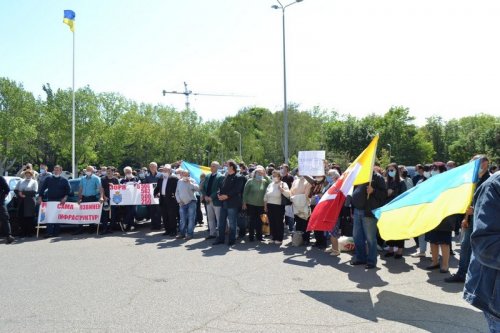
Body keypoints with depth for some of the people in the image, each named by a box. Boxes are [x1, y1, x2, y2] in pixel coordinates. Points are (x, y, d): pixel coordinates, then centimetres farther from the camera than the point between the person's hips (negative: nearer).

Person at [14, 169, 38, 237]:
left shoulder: (34, 182, 8)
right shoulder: (20, 181, 21)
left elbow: (34, 192, -6)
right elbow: (16, 190, 10)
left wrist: (24, 193, -12)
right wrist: (20, 194, -9)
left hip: (30, 202, -3)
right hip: (21, 202, 3)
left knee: (30, 218, -3)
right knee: (22, 218, 0)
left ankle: (30, 232, 1)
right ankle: (23, 232, 6)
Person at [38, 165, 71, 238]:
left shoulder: (64, 180, 6)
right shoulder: (48, 179, 11)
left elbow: (68, 190, 1)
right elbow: (42, 188, 10)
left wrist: (65, 198, -12)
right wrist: (40, 197, 0)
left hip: (60, 201, -1)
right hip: (50, 200, 1)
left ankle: (56, 232, 9)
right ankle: (49, 232, -7)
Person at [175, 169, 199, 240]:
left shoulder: (191, 181, -3)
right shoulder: (179, 182, 10)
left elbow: (197, 188, -18)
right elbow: (177, 192, 12)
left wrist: (189, 183, -21)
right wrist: (179, 200, 1)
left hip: (191, 202, -4)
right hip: (182, 203, 4)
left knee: (191, 219, -3)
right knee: (182, 219, 11)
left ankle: (190, 234, 2)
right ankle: (182, 233, 21)